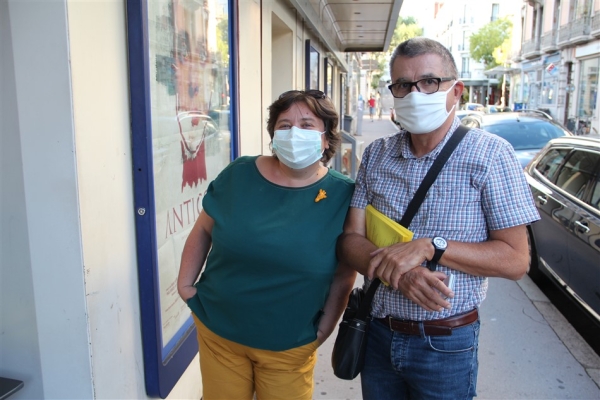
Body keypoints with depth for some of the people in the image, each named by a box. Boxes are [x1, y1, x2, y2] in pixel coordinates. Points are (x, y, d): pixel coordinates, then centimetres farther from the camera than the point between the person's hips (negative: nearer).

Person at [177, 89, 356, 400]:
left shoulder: (342, 195, -10)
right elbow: (203, 230, 6)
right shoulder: (239, 174, -7)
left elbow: (344, 274, -5)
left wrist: (323, 330, -4)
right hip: (218, 333, 2)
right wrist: (185, 284, 2)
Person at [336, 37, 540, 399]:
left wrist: (430, 247, -25)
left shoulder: (490, 154, -11)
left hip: (446, 344, -3)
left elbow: (516, 260, -13)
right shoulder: (376, 155, 1)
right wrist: (398, 271, -23)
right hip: (377, 334, 4)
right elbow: (351, 240, -3)